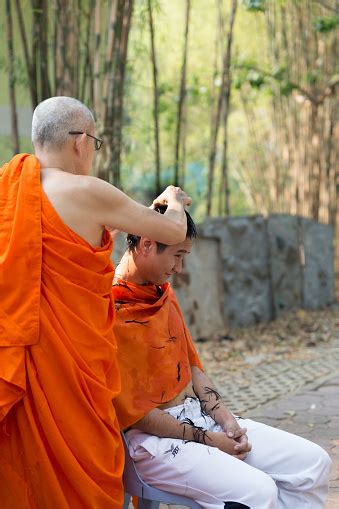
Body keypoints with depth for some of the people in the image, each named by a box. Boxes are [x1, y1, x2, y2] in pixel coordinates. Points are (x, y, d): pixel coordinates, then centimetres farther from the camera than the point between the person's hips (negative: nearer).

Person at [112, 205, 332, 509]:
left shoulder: (164, 293, 11)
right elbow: (131, 411, -17)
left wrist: (225, 419, 1)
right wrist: (204, 438, -12)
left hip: (199, 415, 9)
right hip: (153, 437, -9)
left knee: (314, 462, -1)